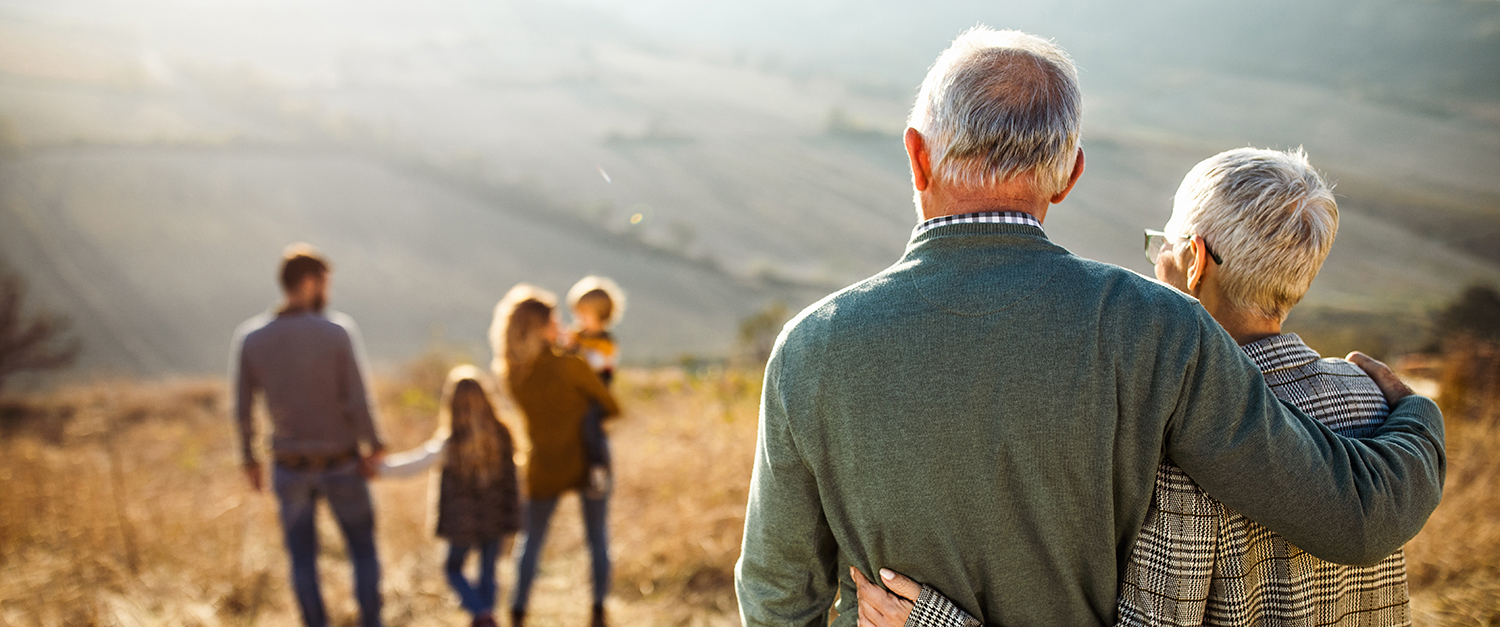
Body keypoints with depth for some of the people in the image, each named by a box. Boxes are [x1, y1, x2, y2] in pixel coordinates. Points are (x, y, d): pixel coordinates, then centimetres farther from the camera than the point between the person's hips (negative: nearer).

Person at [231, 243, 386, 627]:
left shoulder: (249, 337, -9)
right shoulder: (339, 331, -18)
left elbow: (243, 410, -4)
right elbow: (358, 403, -19)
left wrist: (249, 459, 11)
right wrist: (375, 447, -2)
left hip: (290, 467, 2)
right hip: (341, 466, -2)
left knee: (302, 558, 17)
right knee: (364, 551, 16)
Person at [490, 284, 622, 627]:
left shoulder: (509, 373, -8)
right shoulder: (570, 366, -22)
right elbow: (612, 407, -10)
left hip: (545, 469, 3)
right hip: (588, 462, -3)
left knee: (531, 541, 17)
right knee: (597, 538, 15)